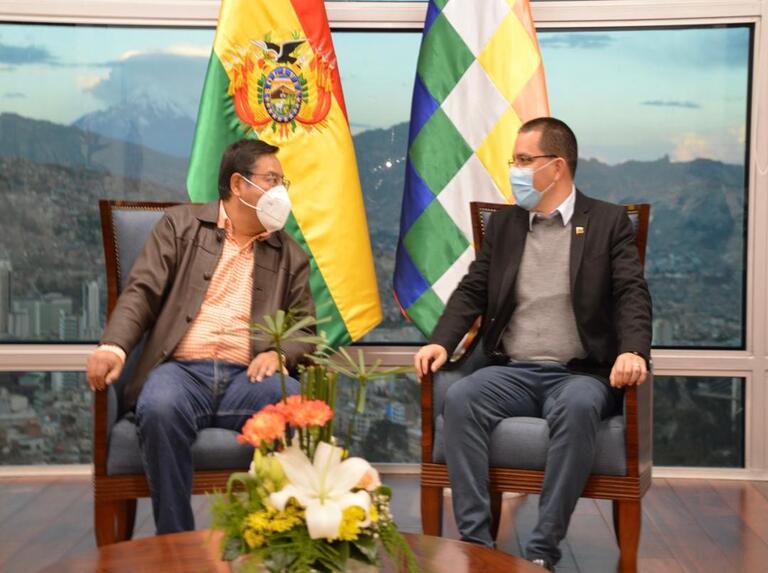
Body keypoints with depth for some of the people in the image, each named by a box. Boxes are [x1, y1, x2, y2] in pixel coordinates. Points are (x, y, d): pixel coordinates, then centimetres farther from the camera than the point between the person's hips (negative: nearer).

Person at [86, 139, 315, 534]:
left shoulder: (290, 255, 20)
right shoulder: (181, 224, 14)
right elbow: (142, 291, 4)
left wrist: (279, 353, -8)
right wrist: (113, 346, -16)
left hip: (246, 378, 2)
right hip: (181, 370, -2)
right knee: (160, 407, -37)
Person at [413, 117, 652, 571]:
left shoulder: (609, 221, 5)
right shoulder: (504, 223, 16)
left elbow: (632, 294, -5)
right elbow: (472, 291, 12)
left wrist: (633, 351, -25)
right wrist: (441, 342, -7)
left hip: (580, 373, -3)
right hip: (513, 372, 3)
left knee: (578, 408, -37)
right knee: (460, 400, -27)